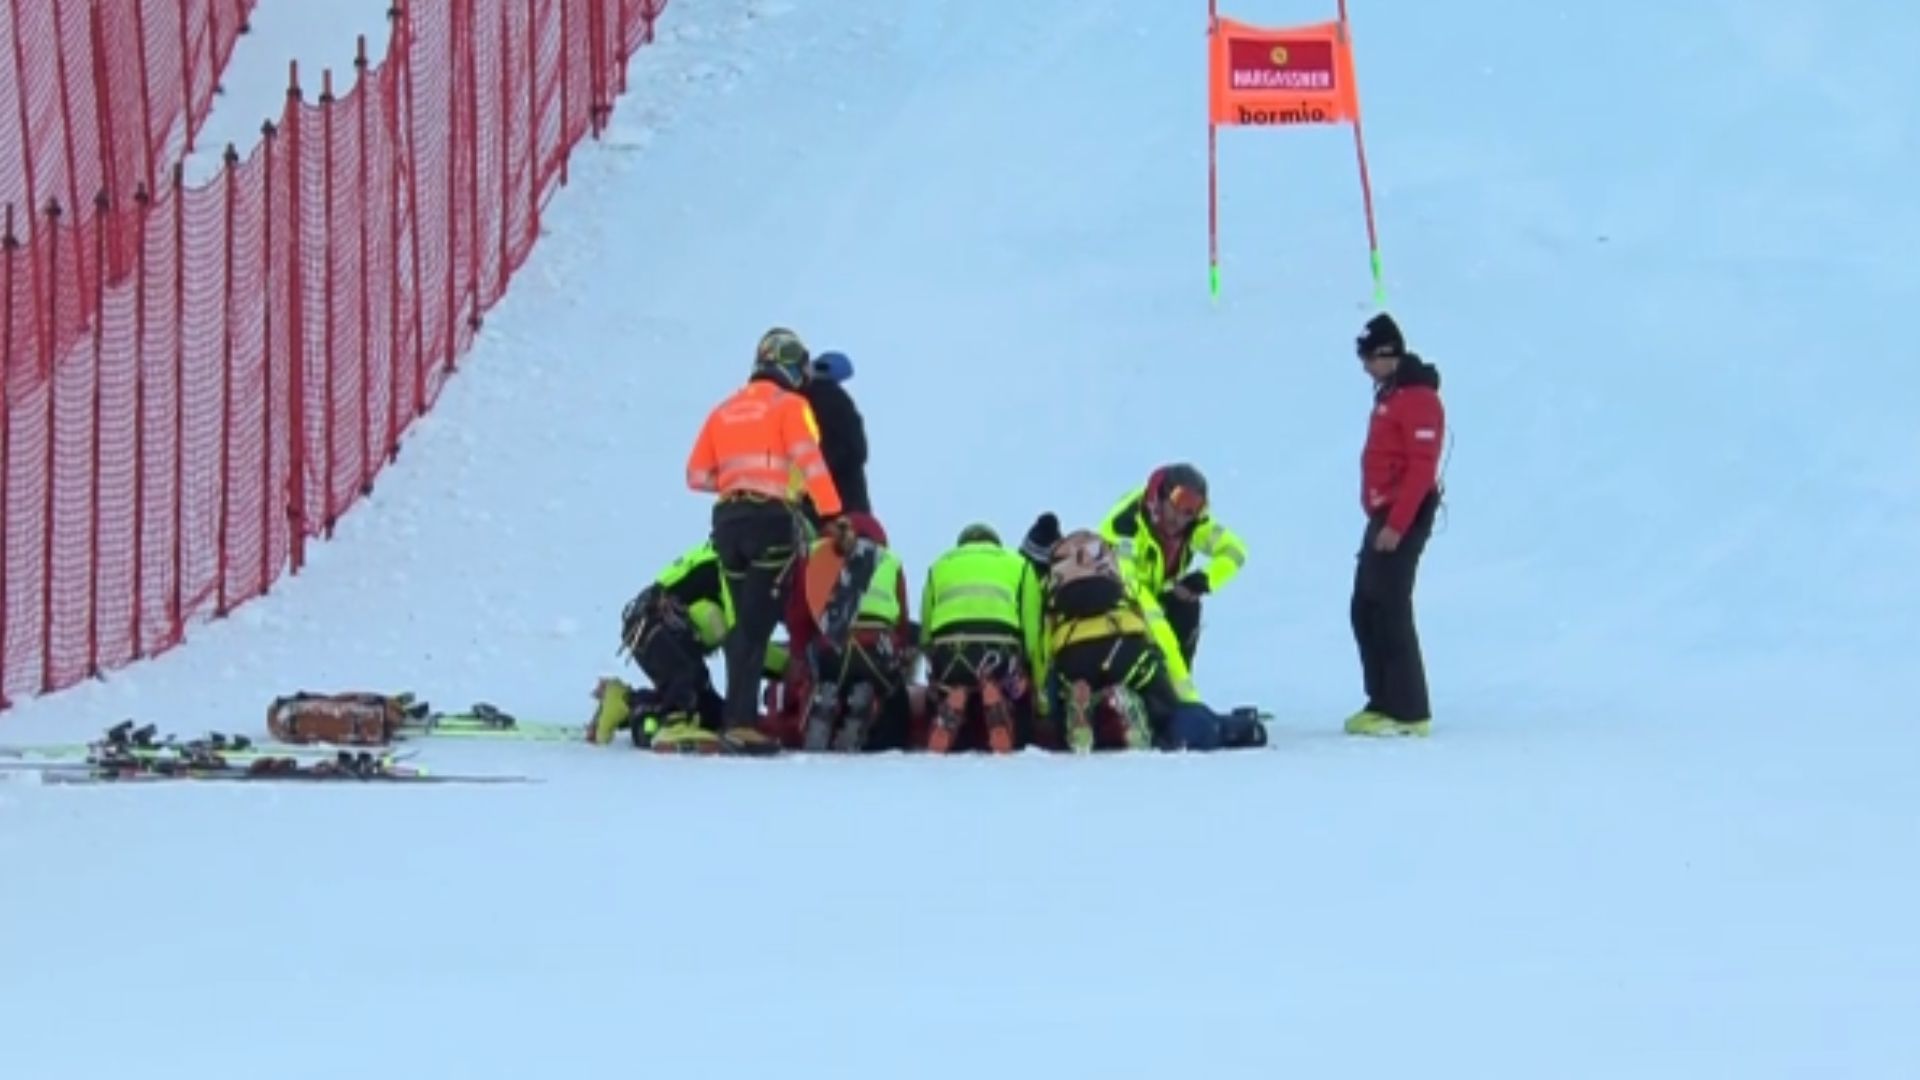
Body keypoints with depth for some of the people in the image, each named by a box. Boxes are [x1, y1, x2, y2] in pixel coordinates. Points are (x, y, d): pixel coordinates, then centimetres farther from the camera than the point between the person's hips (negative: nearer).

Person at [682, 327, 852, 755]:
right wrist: (833, 517, -15)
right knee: (757, 624, -9)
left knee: (743, 621, 14)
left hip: (727, 521, 6)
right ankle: (740, 721, -17)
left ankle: (737, 714, 11)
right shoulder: (790, 406, 2)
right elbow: (811, 462, -11)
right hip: (772, 519, -5)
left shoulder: (724, 411, 18)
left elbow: (697, 475, 15)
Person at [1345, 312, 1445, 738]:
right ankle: (1383, 702, 17)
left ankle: (1409, 711, -9)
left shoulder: (1418, 399, -14)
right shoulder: (1390, 394, 17)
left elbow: (1421, 468, -21)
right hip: (1384, 516, 10)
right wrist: (1382, 520, 19)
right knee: (1366, 611, 11)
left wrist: (1397, 524, -24)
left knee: (1390, 612, -11)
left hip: (1403, 518, -10)